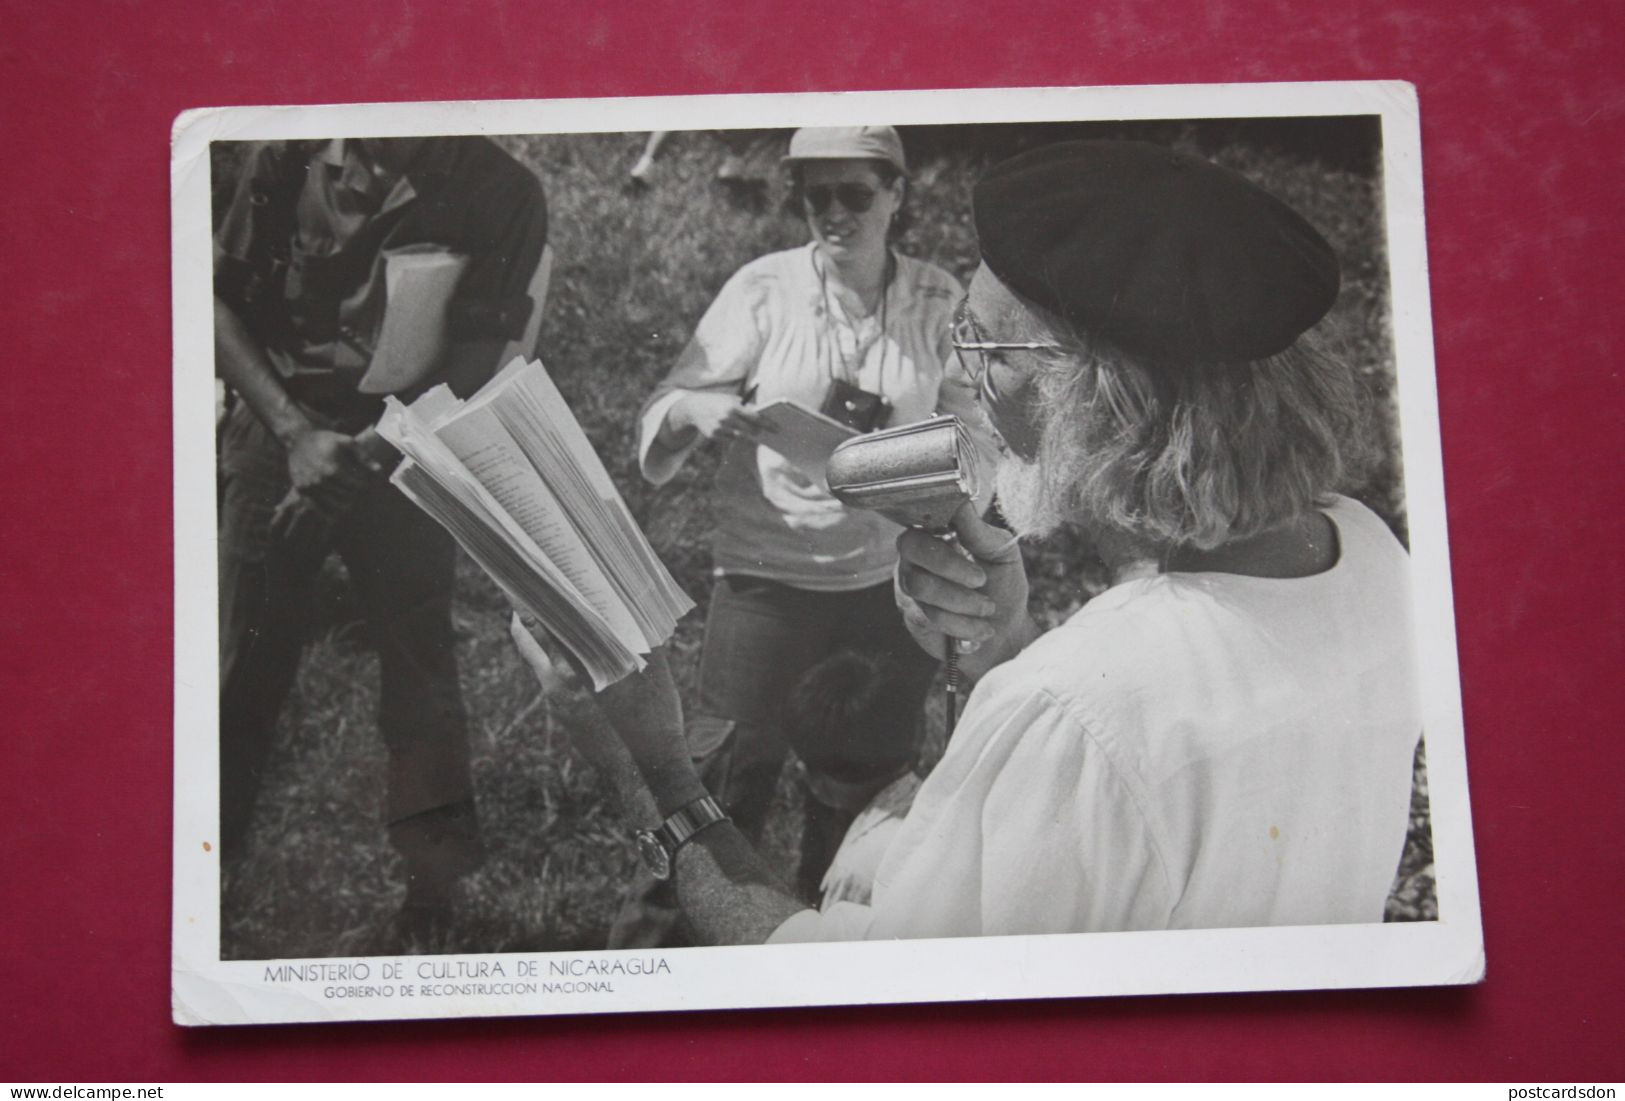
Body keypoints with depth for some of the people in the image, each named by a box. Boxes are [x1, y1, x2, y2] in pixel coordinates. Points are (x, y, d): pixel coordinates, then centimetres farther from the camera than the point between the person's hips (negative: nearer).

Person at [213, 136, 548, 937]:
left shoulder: (500, 192, -6)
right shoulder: (293, 156, -3)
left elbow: (477, 356, -9)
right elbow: (221, 299, -1)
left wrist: (371, 449, -21)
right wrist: (294, 430, -13)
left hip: (404, 457, -1)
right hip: (279, 436, 1)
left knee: (418, 673, 2)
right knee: (243, 663, 4)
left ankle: (438, 900, 11)